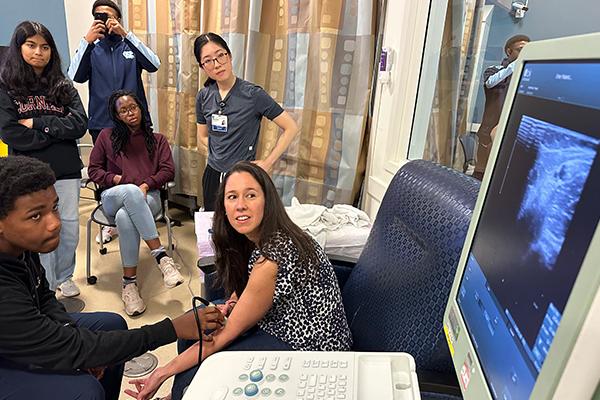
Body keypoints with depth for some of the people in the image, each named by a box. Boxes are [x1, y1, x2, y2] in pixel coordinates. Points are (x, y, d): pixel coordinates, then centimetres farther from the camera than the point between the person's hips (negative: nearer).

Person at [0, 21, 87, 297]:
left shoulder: (63, 86, 9)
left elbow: (80, 124, -4)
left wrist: (38, 123, -11)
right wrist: (58, 131, -8)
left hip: (66, 169, 2)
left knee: (70, 229, 8)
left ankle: (64, 277, 30)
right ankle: (46, 288, 23)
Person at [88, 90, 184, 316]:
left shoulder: (157, 140, 17)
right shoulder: (107, 136, 15)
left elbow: (168, 171, 6)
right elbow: (93, 170, 14)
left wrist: (147, 184, -12)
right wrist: (116, 179, -5)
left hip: (148, 198, 0)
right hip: (113, 197, 0)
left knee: (125, 217, -37)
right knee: (131, 192, -40)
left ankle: (129, 282, -31)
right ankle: (162, 257, -43)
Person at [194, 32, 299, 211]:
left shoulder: (253, 94, -15)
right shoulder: (203, 96, 0)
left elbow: (291, 127, -13)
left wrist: (267, 163, -12)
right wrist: (220, 156, -1)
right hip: (212, 175, 5)